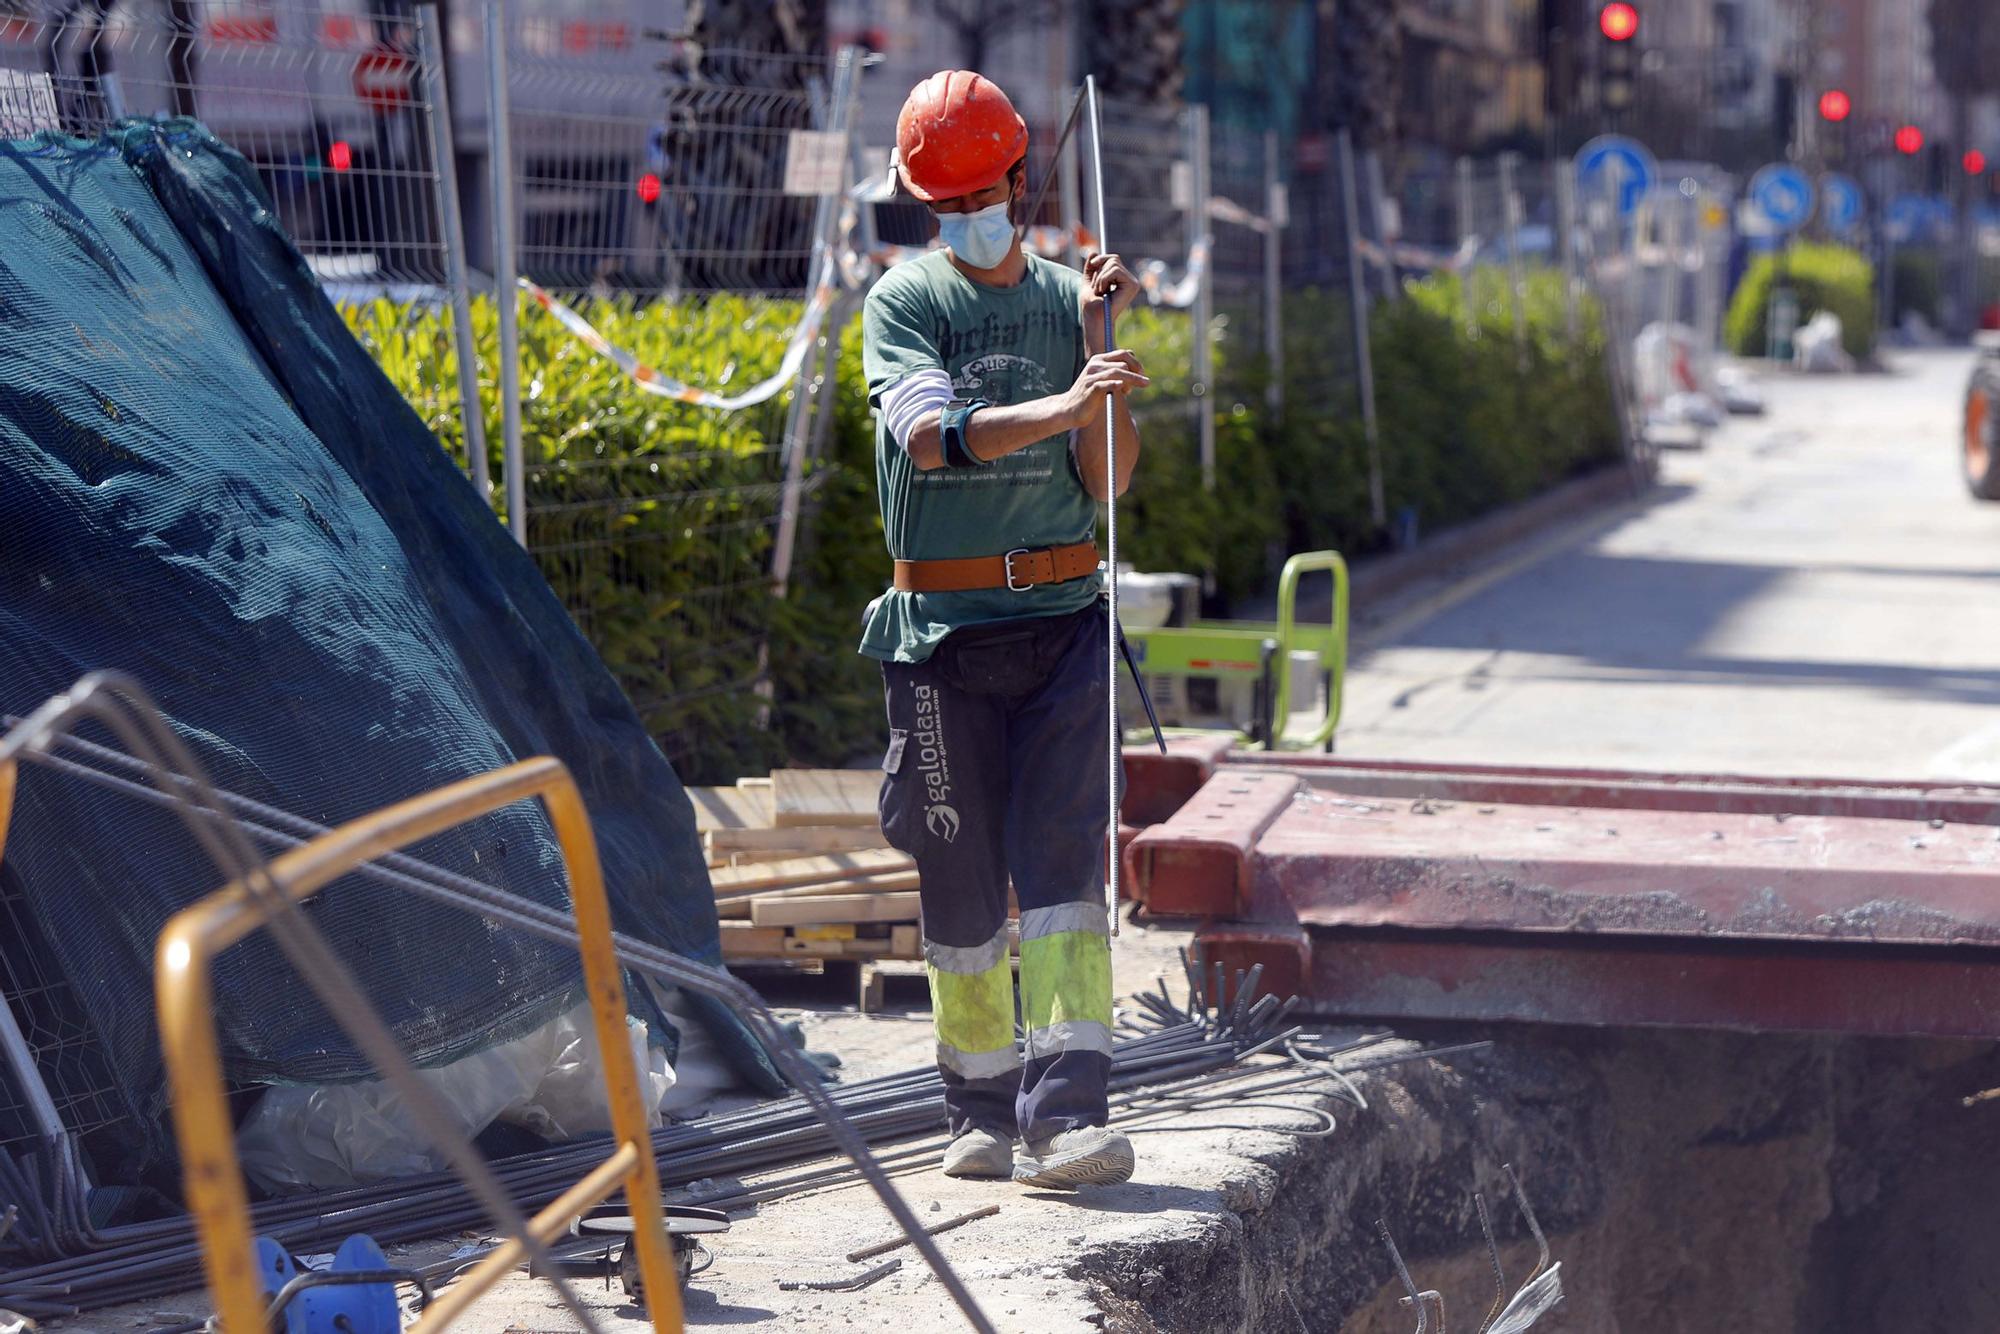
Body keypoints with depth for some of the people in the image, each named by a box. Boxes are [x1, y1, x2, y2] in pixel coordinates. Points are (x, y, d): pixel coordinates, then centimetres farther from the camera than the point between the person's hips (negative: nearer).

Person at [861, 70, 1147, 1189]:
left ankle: (1065, 1116, -14)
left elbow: (1104, 485, 2)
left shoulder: (1072, 301, 9)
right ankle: (982, 1116, 18)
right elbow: (931, 433, -21)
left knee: (1062, 864, -9)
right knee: (962, 885, 4)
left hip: (1064, 622, 1)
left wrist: (1095, 345, -9)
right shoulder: (904, 304, 0)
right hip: (943, 632, -1)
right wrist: (1059, 407, -34)